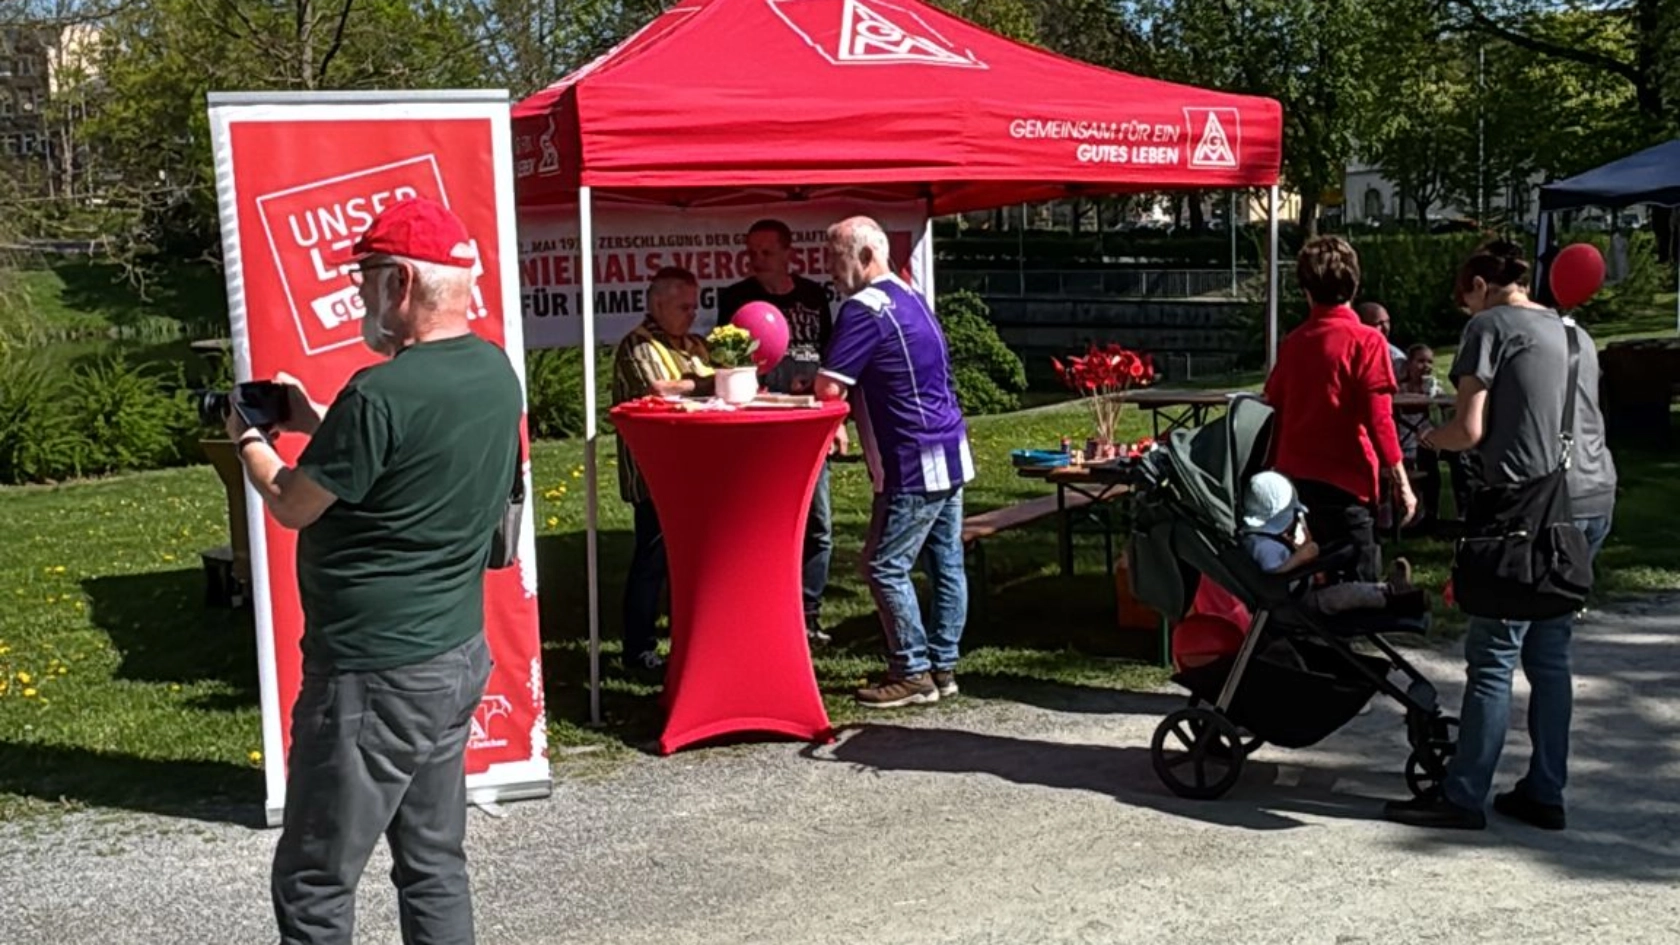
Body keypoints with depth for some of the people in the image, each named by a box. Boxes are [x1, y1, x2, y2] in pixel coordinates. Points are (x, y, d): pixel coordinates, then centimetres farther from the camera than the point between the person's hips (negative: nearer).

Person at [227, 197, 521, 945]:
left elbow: (292, 506, -9)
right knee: (434, 864, 16)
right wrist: (317, 423, 15)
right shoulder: (495, 371, 3)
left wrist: (249, 439, 9)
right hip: (459, 652, 9)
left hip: (374, 673, -8)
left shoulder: (380, 394, -22)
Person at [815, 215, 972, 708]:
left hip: (915, 464, -10)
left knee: (886, 567, -2)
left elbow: (828, 389, -19)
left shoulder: (864, 309, -15)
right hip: (950, 451, 10)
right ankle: (943, 667, 18)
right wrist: (850, 405, 9)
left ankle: (914, 674, 3)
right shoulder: (910, 298, 15)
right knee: (947, 563, 11)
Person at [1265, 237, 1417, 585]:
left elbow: (1273, 412, 12)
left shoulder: (1292, 343, 6)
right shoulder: (1365, 341, -9)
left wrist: (1276, 471, 23)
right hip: (1344, 482, -6)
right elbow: (1379, 420, -12)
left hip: (1294, 479, 6)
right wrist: (1401, 483, -5)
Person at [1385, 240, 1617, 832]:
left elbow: (1470, 430, -8)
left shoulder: (1491, 325, -1)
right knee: (1550, 653, 13)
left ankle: (1464, 797, 1)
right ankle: (1544, 793, 18)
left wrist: (1429, 440, 12)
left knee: (1493, 655, -3)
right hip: (1595, 500, 8)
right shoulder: (1576, 334, 20)